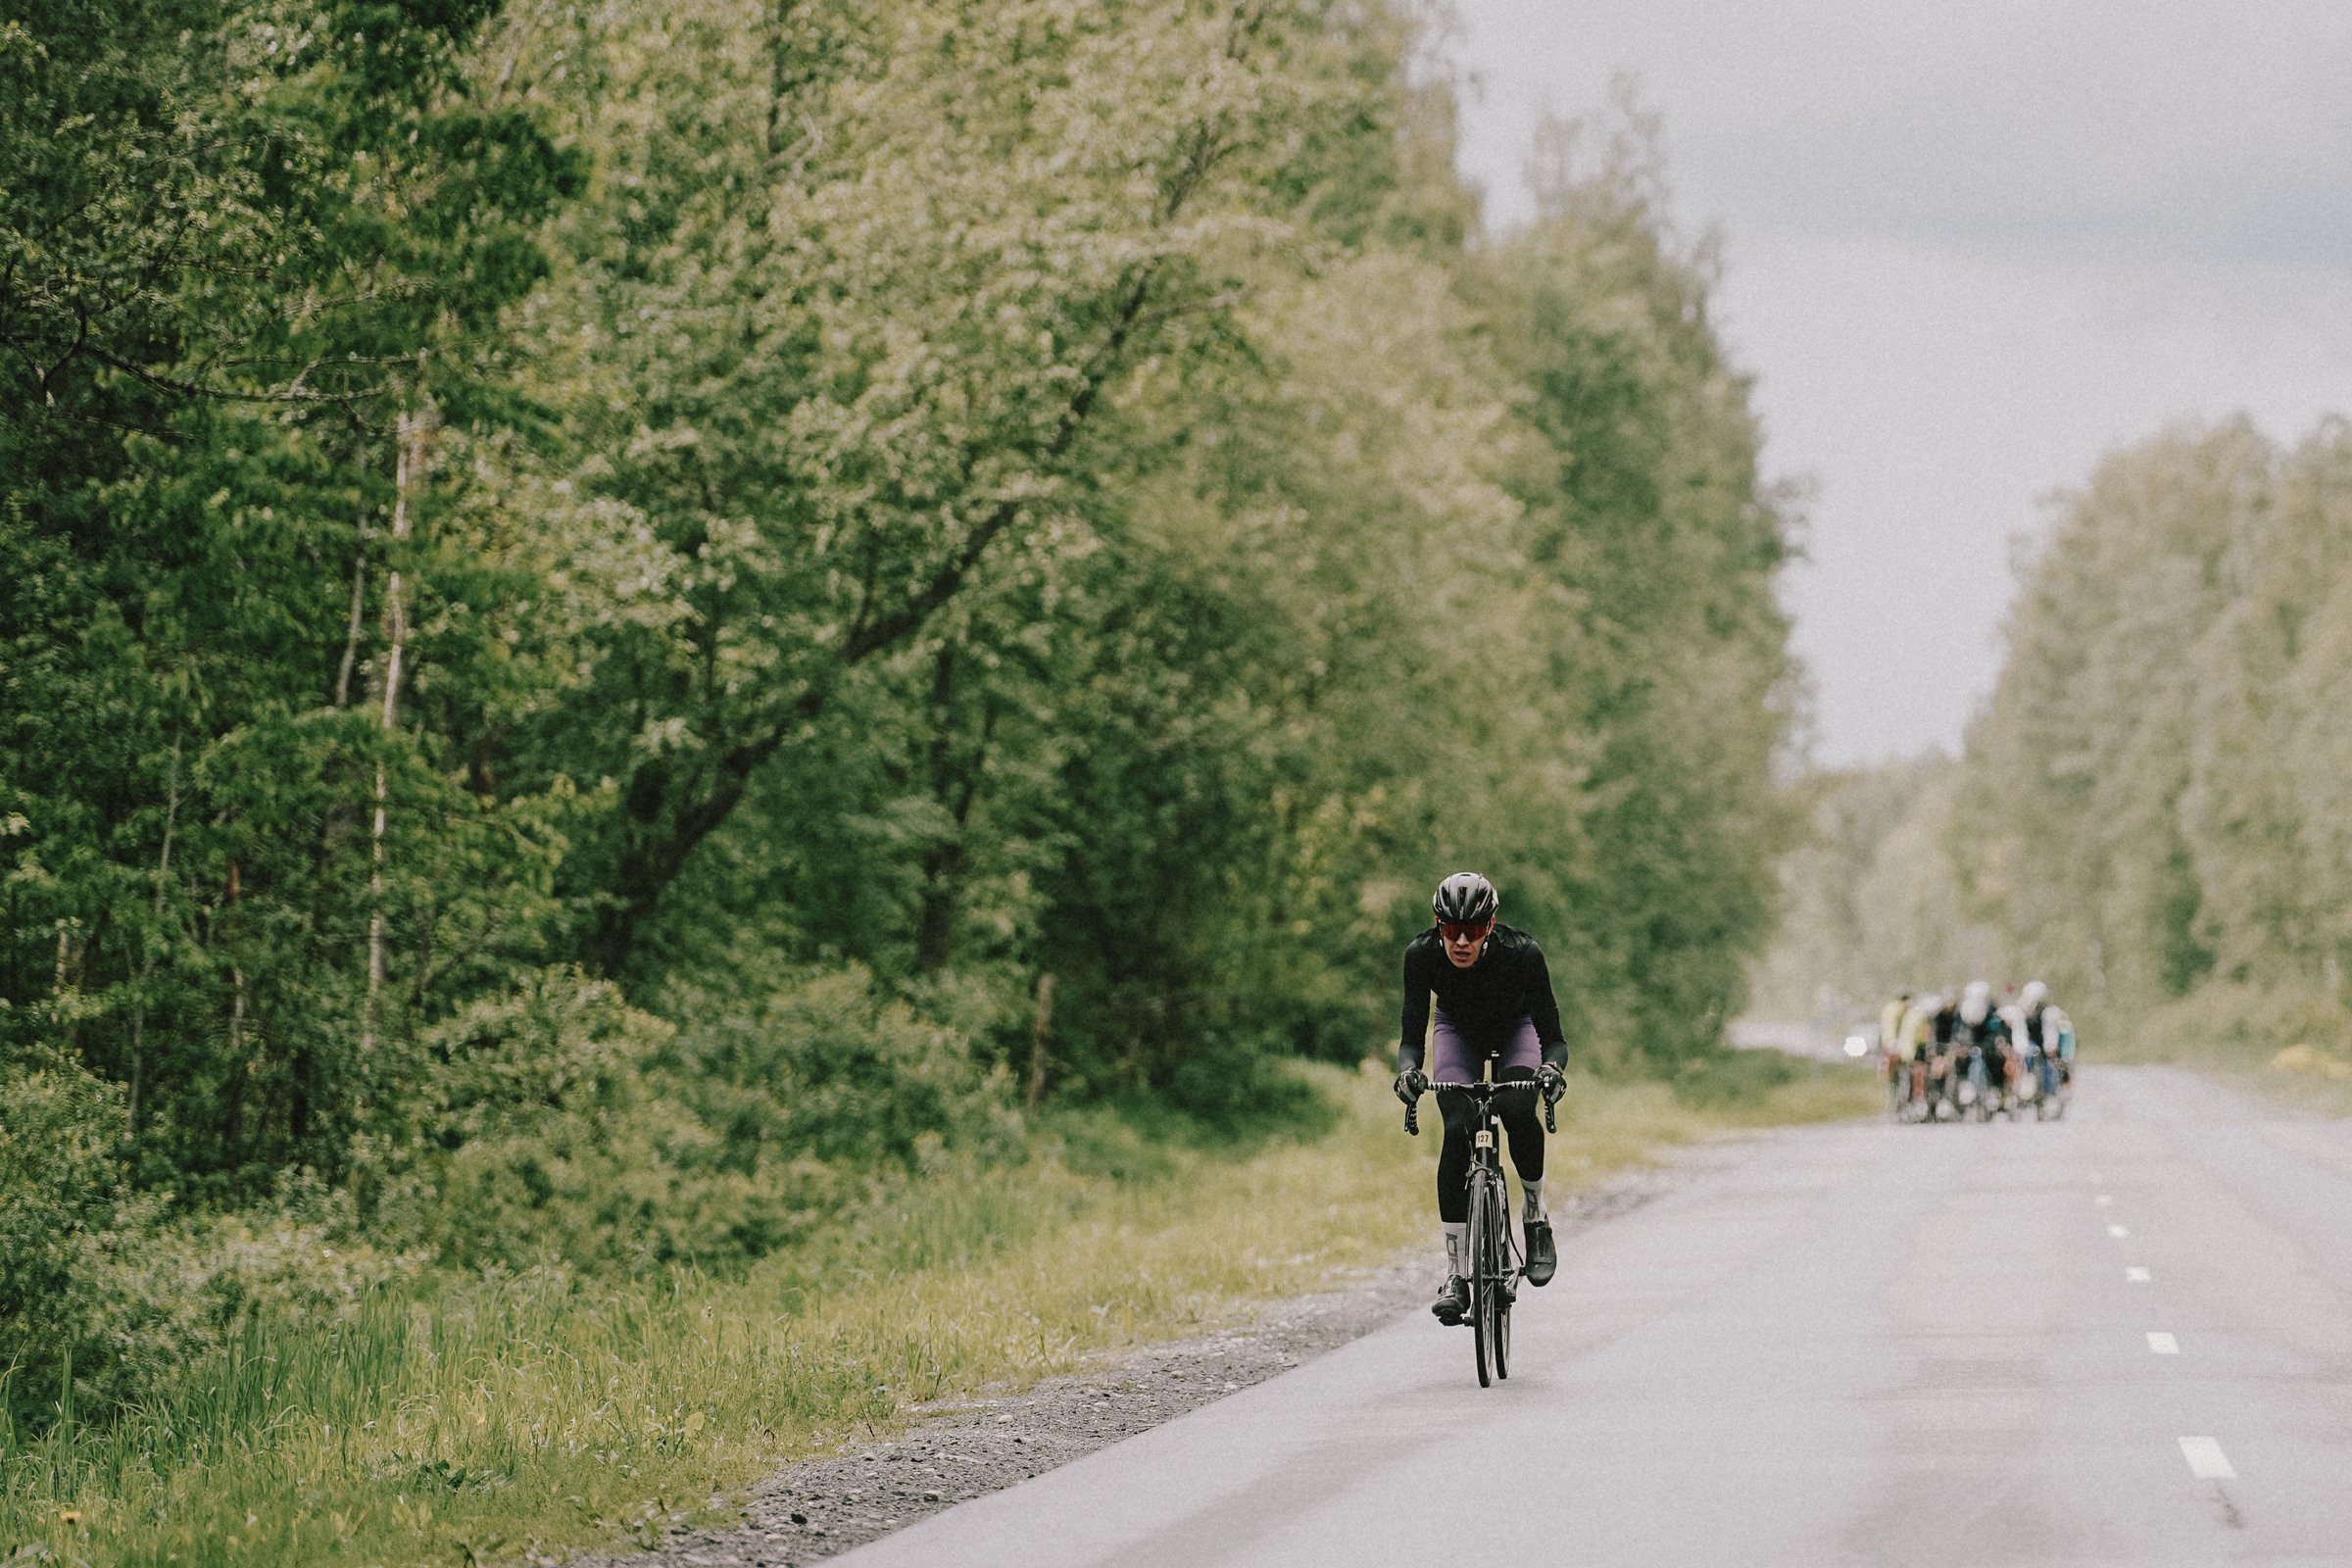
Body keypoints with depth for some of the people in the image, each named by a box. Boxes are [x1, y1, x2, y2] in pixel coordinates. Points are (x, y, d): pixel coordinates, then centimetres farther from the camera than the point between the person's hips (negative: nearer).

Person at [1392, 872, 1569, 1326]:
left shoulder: (1521, 952, -36)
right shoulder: (1422, 954, -31)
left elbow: (1553, 1037, -33)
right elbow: (1411, 1036, -28)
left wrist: (1553, 1068, -54)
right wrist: (1407, 1070, -49)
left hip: (1516, 1029, -1)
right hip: (1458, 1031, 1)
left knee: (1517, 1111, -31)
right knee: (1458, 1130, -22)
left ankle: (1535, 1214, -3)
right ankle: (1456, 1274, -19)